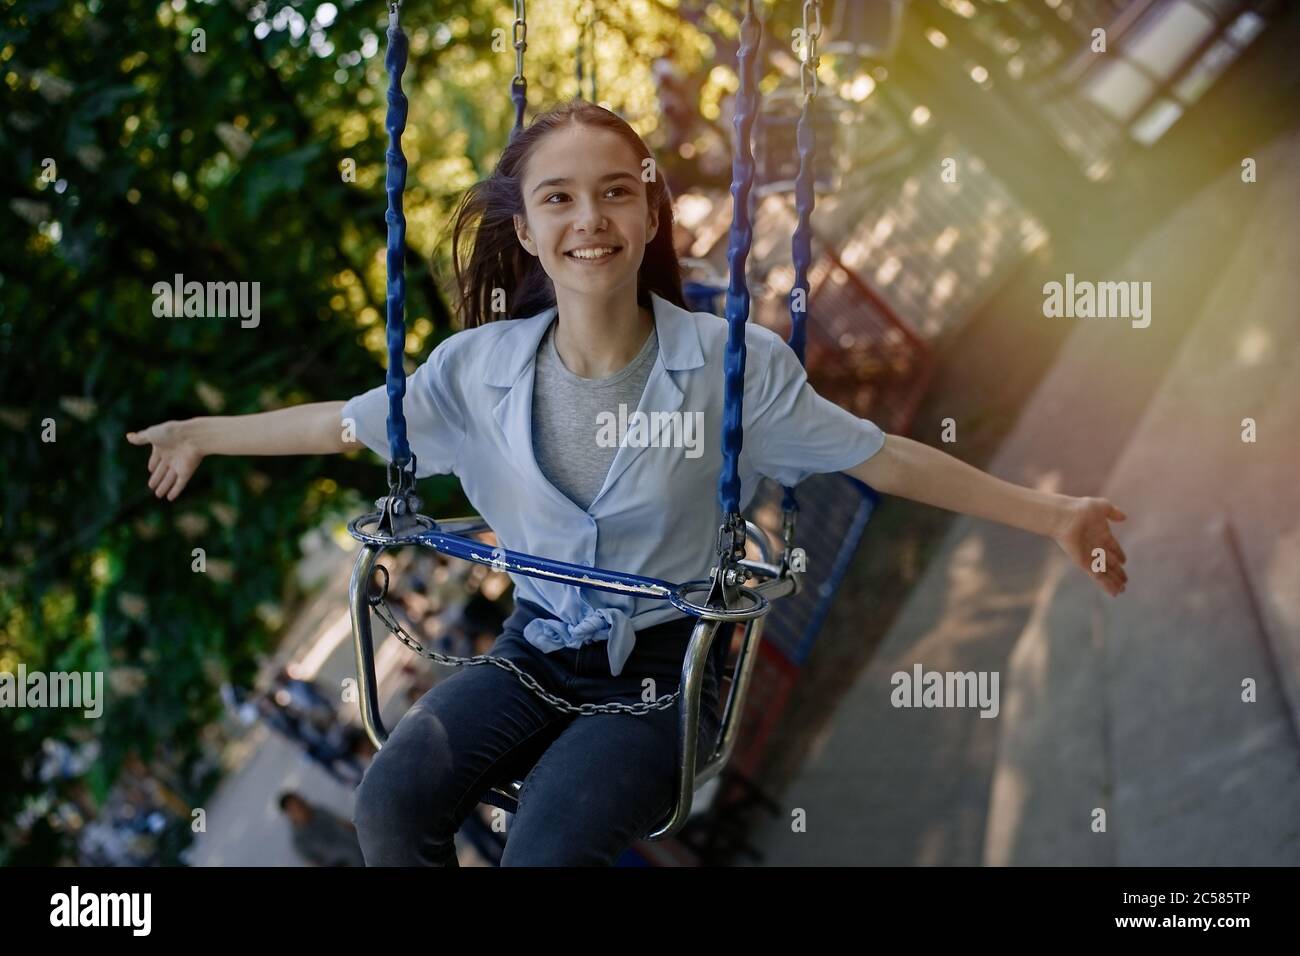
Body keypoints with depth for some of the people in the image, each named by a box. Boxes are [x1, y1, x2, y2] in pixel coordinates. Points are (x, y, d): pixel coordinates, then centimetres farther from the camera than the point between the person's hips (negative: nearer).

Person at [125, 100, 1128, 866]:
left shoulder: (735, 364, -12)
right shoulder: (482, 364, -4)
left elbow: (881, 456, -7)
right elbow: (347, 423, 10)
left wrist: (1048, 513, -10)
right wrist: (205, 433, 15)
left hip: (663, 668, -3)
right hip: (537, 648, 3)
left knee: (546, 852, -27)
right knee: (391, 802, -21)